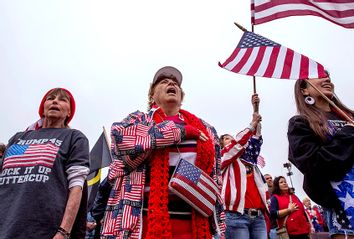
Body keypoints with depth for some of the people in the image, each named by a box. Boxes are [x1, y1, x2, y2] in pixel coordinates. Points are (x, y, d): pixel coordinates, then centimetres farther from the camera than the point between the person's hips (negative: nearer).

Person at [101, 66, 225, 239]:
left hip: (196, 223, 3)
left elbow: (215, 179, 17)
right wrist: (180, 130, -8)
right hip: (147, 221, -2)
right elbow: (123, 140, -15)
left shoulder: (204, 129, 14)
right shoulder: (139, 120, 7)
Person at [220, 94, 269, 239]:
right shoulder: (223, 156, 8)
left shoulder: (248, 158, 22)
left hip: (258, 215, 6)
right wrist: (253, 123, -2)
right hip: (237, 214, -5)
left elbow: (254, 139, 13)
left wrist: (256, 108, 9)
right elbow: (239, 142, -7)